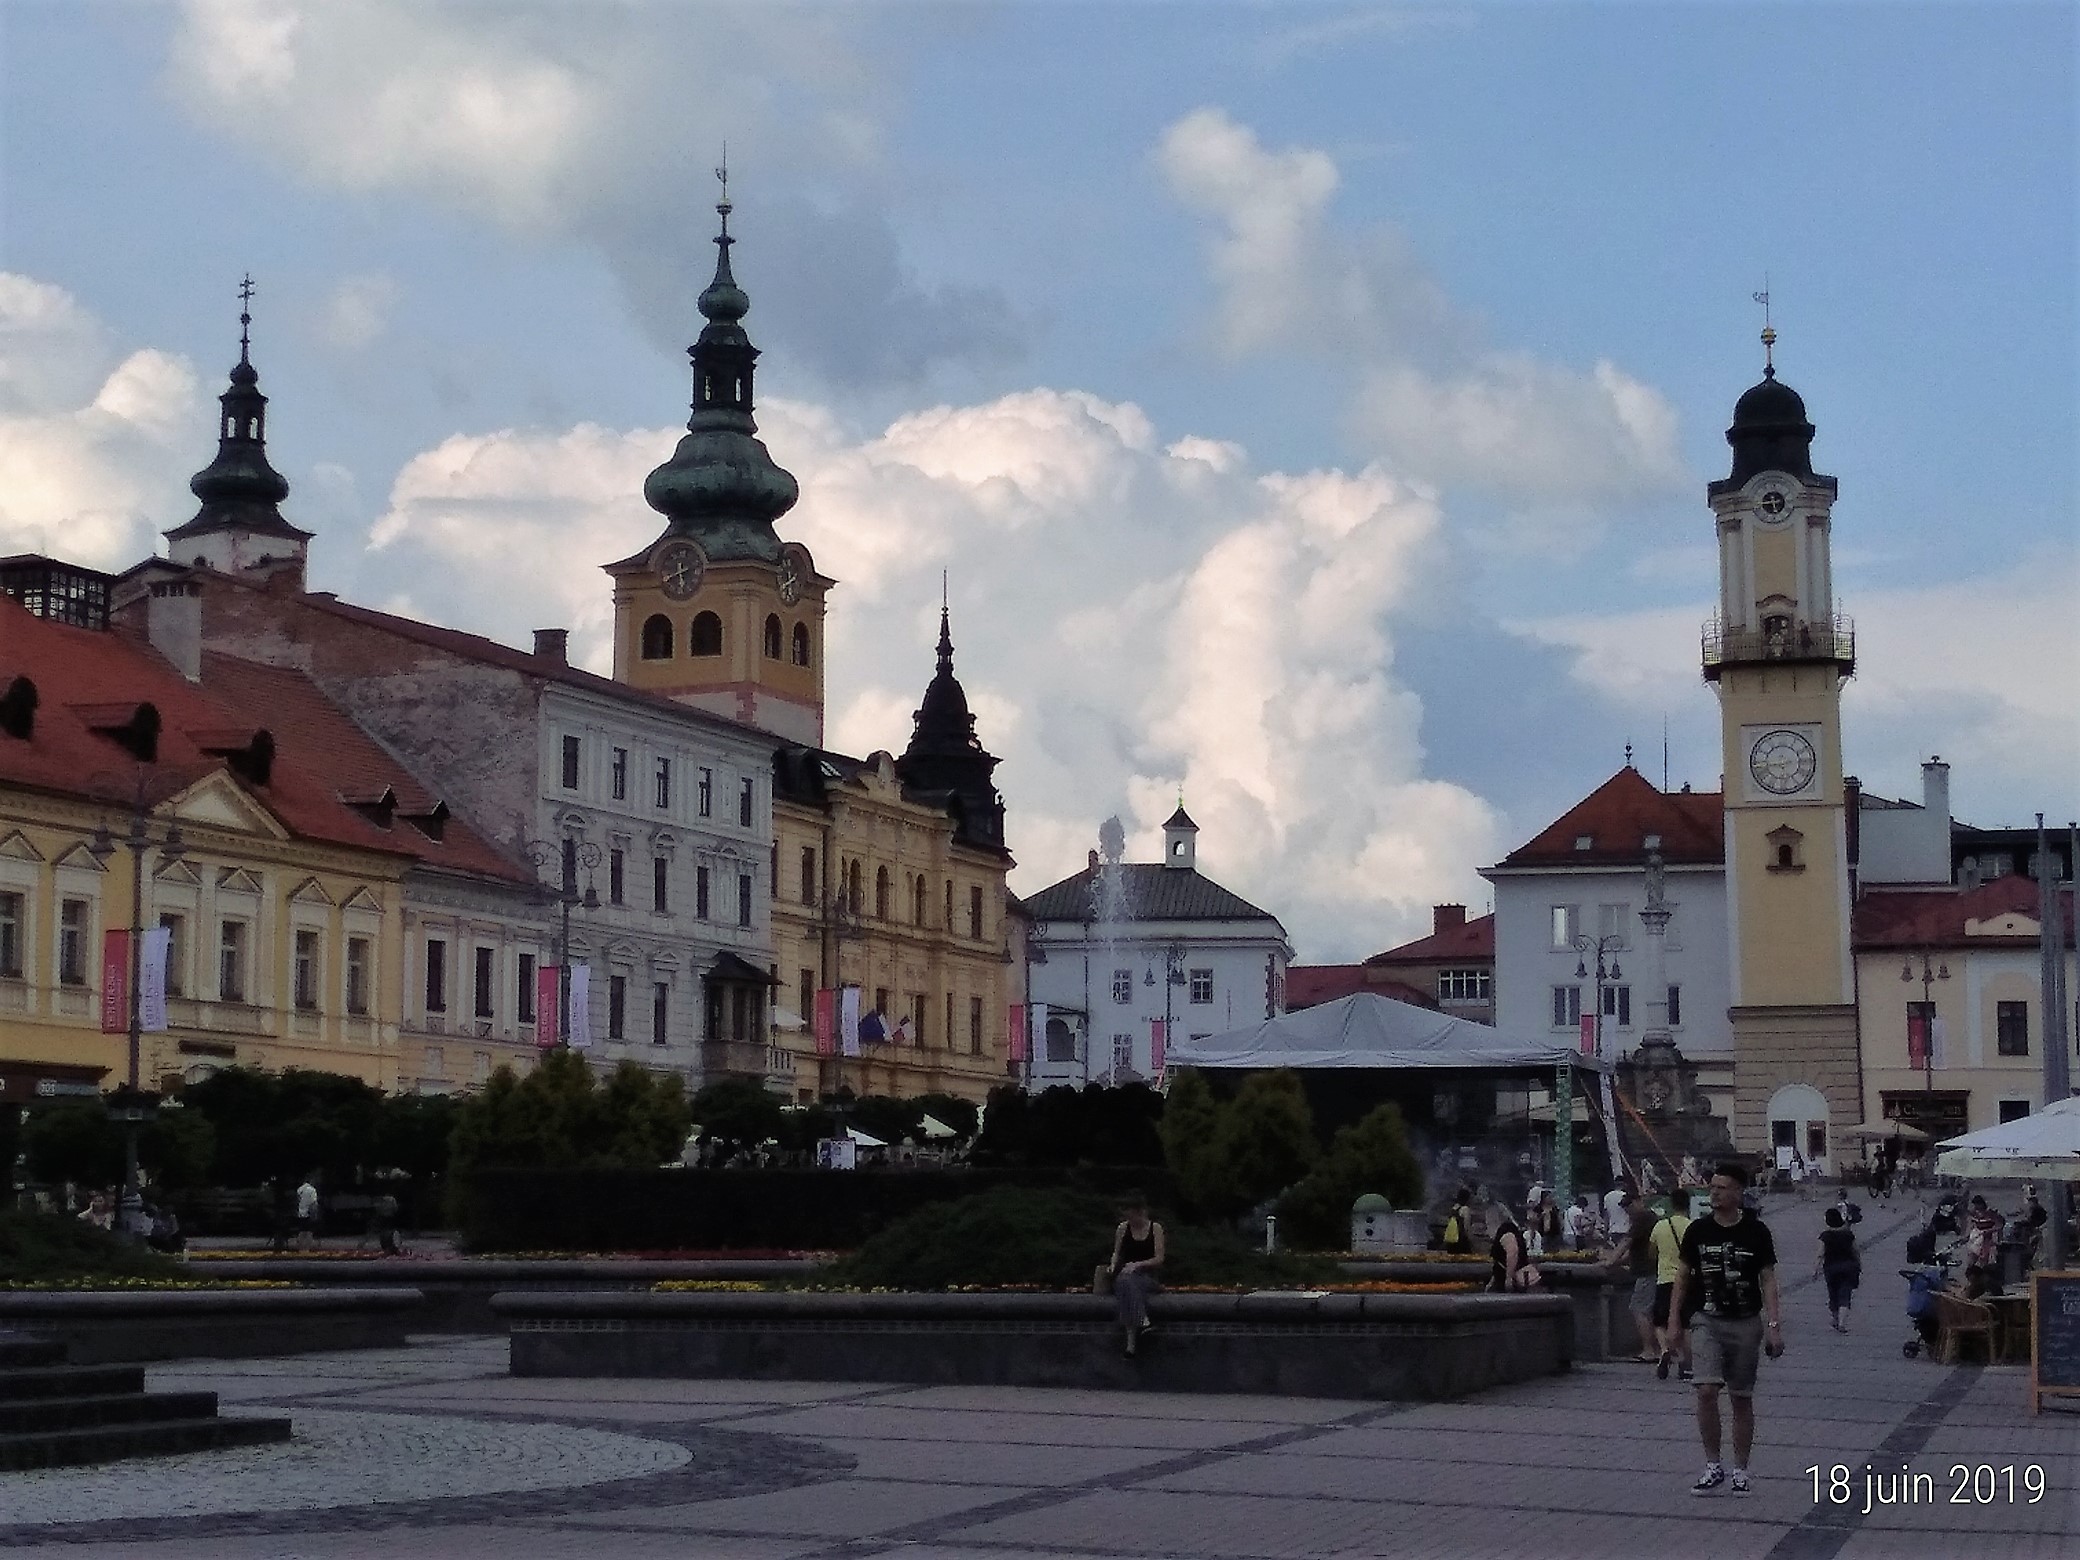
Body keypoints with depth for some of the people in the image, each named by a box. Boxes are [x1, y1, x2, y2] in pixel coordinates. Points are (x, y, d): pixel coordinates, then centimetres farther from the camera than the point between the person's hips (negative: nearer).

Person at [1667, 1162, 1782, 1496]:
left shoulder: (1755, 1231, -3)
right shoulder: (1698, 1231, 1)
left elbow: (1767, 1280, -3)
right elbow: (1683, 1276, 9)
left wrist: (1774, 1325, -10)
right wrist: (1674, 1319, 4)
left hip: (1746, 1323, -1)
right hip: (1709, 1321, 1)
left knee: (1741, 1398, 7)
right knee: (1706, 1391, -14)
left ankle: (1740, 1471, 18)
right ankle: (1713, 1466, -2)